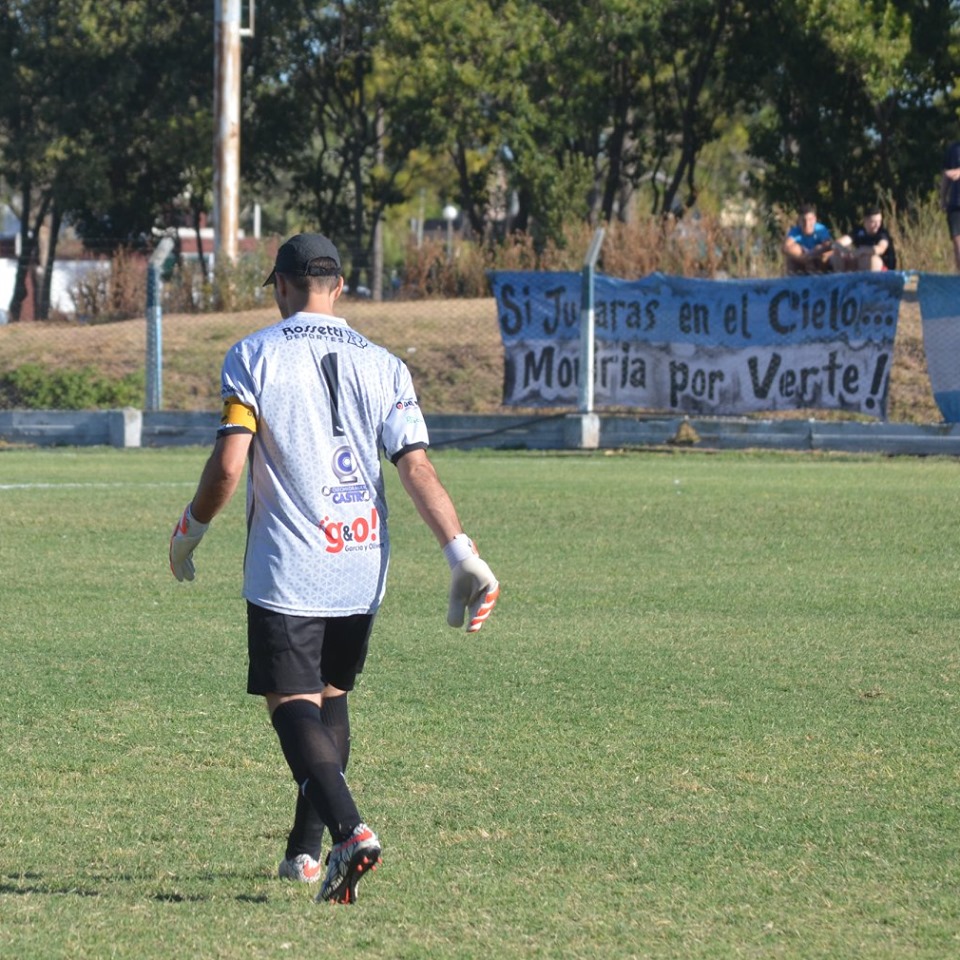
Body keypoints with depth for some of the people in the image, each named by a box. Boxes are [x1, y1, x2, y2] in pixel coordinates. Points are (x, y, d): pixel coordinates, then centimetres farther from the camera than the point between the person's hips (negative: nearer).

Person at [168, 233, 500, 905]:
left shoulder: (253, 356, -4)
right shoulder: (382, 365, 5)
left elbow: (228, 466, -11)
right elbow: (418, 469, -4)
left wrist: (188, 533, 5)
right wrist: (464, 557, -4)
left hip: (286, 570, -4)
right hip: (362, 568, 4)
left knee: (294, 705, -5)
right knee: (331, 697, 19)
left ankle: (349, 829, -29)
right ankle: (306, 852, 20)